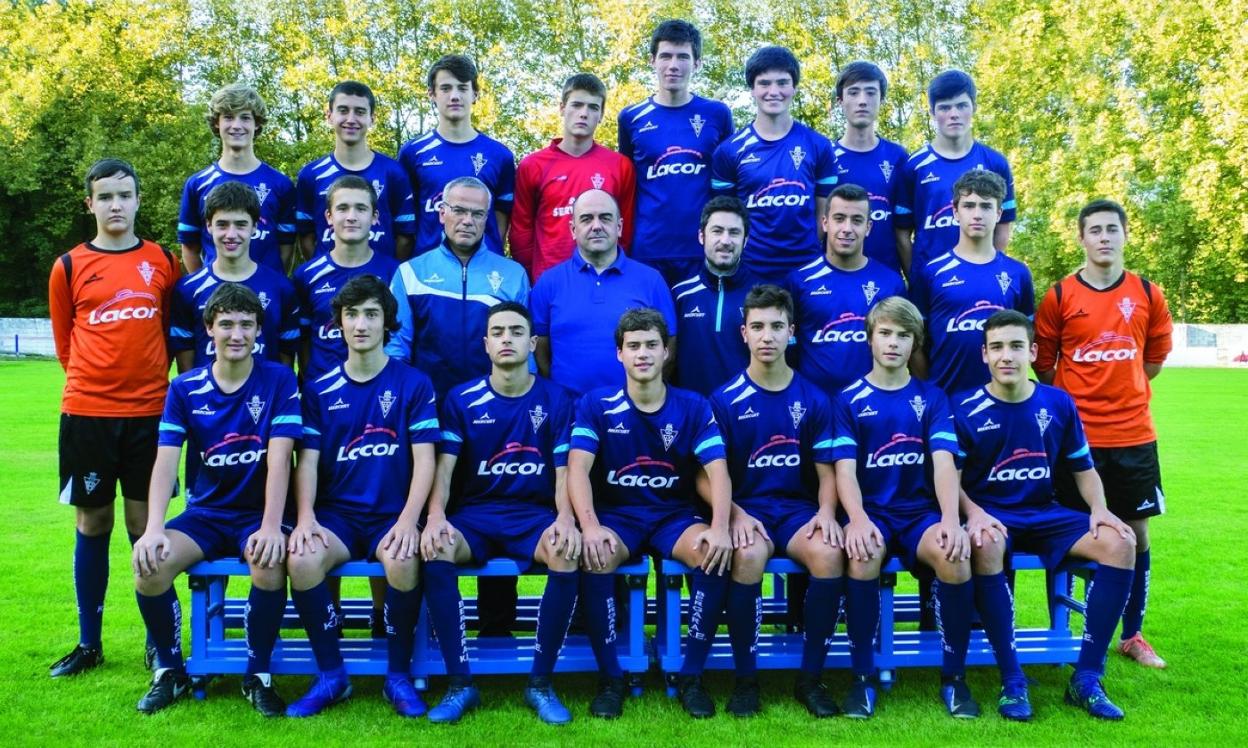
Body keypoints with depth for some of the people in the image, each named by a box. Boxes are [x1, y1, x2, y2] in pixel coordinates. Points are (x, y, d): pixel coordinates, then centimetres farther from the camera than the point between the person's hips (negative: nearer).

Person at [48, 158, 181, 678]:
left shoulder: (162, 261, 5)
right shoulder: (69, 266, 3)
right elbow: (65, 343, 12)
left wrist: (148, 378, 9)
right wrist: (96, 379, 10)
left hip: (149, 411, 0)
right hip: (87, 414, 0)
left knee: (145, 524, 3)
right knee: (92, 524, 8)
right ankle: (88, 643, 20)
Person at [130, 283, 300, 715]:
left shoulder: (279, 381, -5)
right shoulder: (185, 389, 2)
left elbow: (280, 457, -14)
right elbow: (166, 461, -7)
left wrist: (271, 526, -27)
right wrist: (154, 528, -23)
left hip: (257, 514, -2)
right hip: (205, 514, 3)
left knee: (270, 563, -34)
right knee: (149, 562, -25)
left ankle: (258, 676, -10)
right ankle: (170, 672, 0)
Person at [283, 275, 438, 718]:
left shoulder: (413, 384, 4)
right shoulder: (320, 390, 11)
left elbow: (424, 460, -3)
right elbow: (307, 461, 5)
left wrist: (407, 521, -18)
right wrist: (305, 518, -13)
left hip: (393, 515, -2)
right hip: (336, 514, 2)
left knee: (403, 562, -34)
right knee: (301, 559, -30)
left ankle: (399, 676, -9)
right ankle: (331, 675, -8)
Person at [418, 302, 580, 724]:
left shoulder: (556, 400, 4)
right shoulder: (461, 400, 4)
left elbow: (563, 473, 0)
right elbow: (444, 469, -2)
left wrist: (565, 520, -21)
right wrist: (436, 517, -23)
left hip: (535, 514, 0)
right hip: (473, 514, 1)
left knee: (567, 554, -34)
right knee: (434, 550, -33)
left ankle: (540, 682, -16)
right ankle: (461, 683, -19)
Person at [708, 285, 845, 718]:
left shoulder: (813, 400, 8)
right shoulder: (725, 400, 2)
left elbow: (826, 471, 8)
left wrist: (826, 512, -13)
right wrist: (737, 514, -18)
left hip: (798, 508, 2)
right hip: (746, 506, -2)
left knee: (829, 553, -31)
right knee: (748, 555, -36)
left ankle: (811, 678, -13)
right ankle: (746, 678, -16)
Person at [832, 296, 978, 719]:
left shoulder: (931, 397, 10)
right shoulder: (849, 399, 7)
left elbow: (944, 462, -4)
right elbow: (845, 469, -4)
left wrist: (950, 519, -22)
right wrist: (858, 519, -24)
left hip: (921, 511, 1)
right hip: (870, 511, -1)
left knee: (955, 554, -32)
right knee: (863, 554, -35)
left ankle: (954, 676, -11)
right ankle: (862, 677, -17)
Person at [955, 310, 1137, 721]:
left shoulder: (1059, 404, 5)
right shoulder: (965, 408, -5)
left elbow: (1084, 469, 12)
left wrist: (1099, 509, -7)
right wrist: (974, 514, -23)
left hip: (1044, 515, 4)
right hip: (990, 515, -3)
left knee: (1119, 542, -21)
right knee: (985, 544, -39)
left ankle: (1087, 679, -13)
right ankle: (1012, 682, -28)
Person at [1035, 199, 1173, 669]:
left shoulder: (1148, 295, 4)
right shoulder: (1059, 296, -3)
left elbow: (1155, 357, 15)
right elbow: (1043, 363, 4)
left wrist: (1121, 394, 14)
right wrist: (1072, 401, 4)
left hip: (1133, 435, 2)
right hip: (1076, 434, -2)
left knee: (1135, 532, 8)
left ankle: (1133, 635, 22)